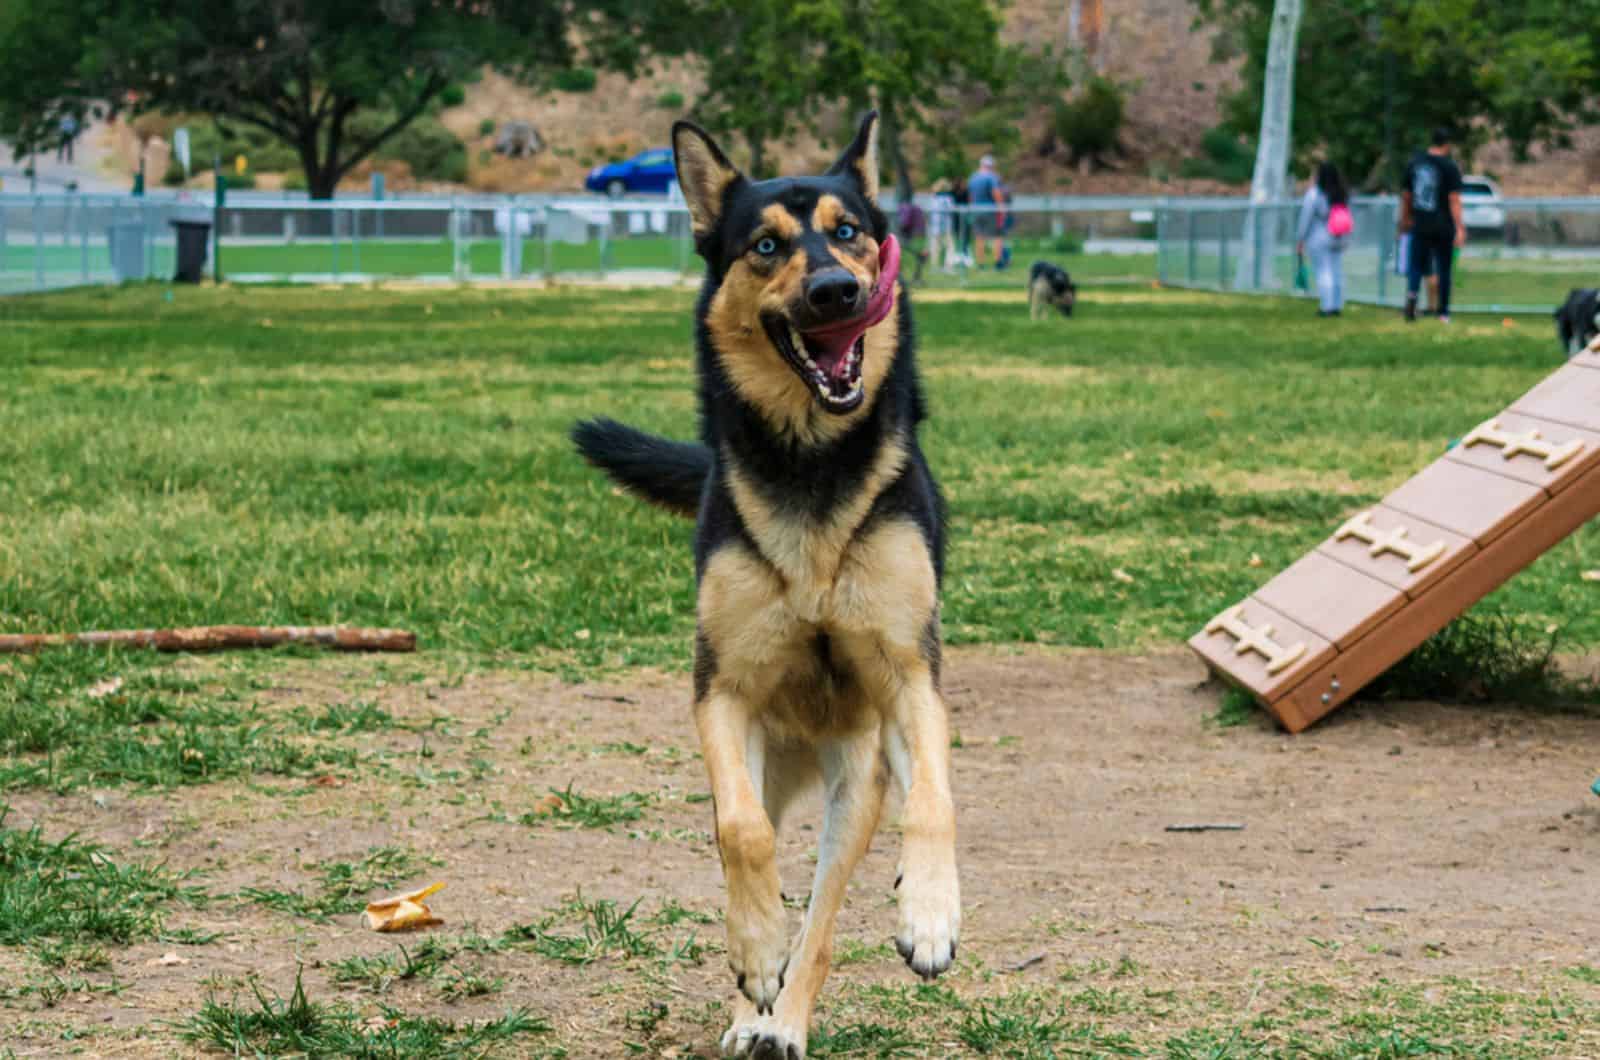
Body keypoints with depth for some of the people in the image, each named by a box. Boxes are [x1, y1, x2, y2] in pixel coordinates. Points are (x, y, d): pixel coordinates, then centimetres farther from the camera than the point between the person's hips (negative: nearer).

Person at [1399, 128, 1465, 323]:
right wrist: (1460, 228, -14)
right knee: (1443, 270, 7)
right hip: (1443, 227, -3)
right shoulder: (1449, 167, -8)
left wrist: (1405, 219, 26)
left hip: (1420, 226, 3)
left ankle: (1412, 293, -22)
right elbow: (1454, 200, -14)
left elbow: (1405, 195, 13)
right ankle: (1443, 313, 11)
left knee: (1416, 264, 8)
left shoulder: (1415, 163, 6)